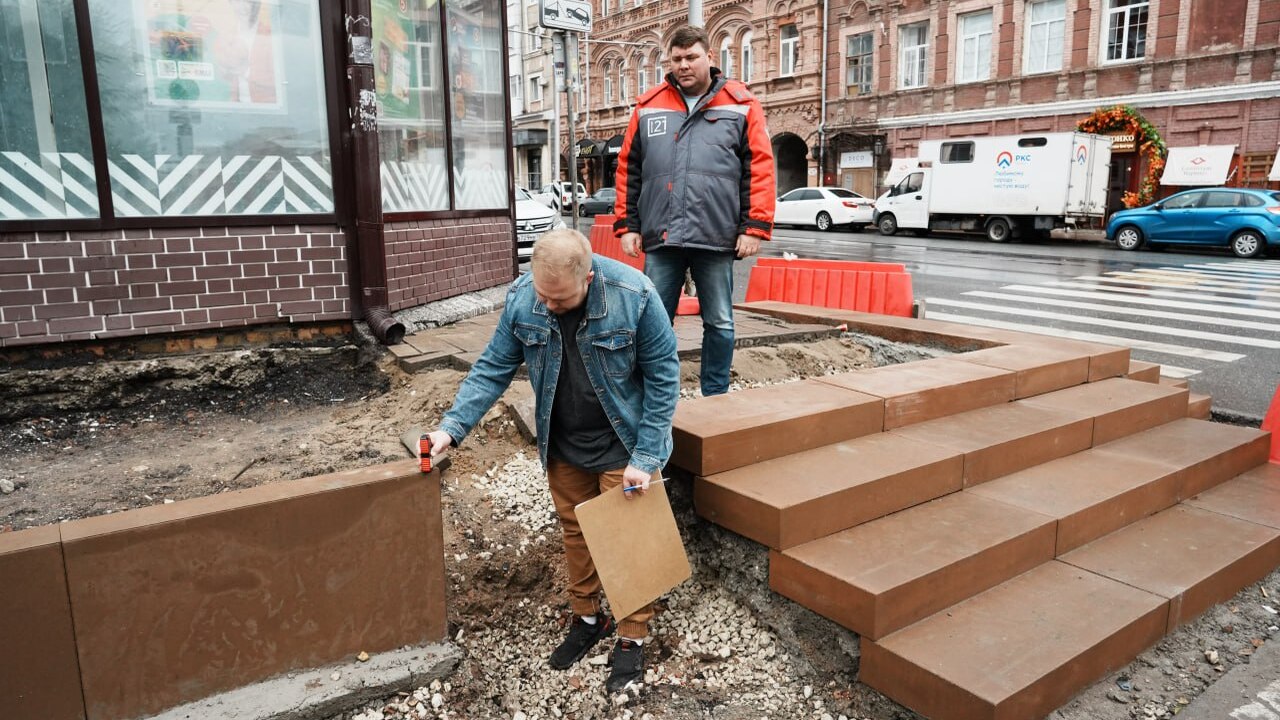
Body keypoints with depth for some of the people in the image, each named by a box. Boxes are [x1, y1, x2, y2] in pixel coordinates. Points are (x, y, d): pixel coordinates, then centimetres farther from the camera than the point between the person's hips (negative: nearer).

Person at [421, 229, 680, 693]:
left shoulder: (634, 297, -25)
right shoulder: (521, 299, -15)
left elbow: (662, 378, -17)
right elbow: (493, 369, -5)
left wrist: (644, 457, -18)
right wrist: (452, 427, -17)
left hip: (622, 446, -3)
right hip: (562, 447, 4)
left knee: (627, 538, 6)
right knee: (575, 531, 17)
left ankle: (632, 639, 26)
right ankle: (587, 618, 39)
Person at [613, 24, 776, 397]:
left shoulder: (741, 105, 4)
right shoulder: (648, 106, 10)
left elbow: (760, 168, -1)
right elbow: (628, 169, 12)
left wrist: (755, 226, -9)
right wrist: (626, 225, 6)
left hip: (716, 238, -1)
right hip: (660, 238, 2)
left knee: (719, 324, 7)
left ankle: (715, 399, 21)